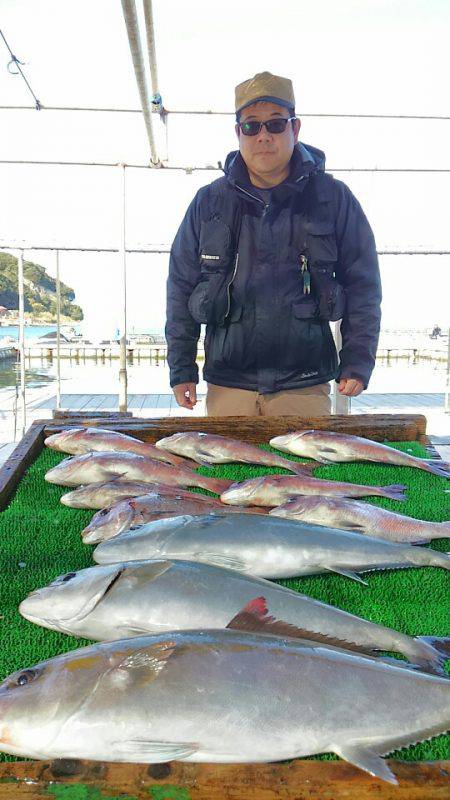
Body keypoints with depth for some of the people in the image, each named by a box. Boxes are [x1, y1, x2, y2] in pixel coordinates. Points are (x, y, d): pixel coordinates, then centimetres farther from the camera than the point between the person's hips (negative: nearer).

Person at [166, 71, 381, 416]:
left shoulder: (334, 199, 3)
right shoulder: (210, 202, 6)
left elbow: (363, 283, 6)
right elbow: (181, 286, 9)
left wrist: (358, 362, -2)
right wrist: (181, 369, 5)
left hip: (305, 388, -1)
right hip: (227, 387, 1)